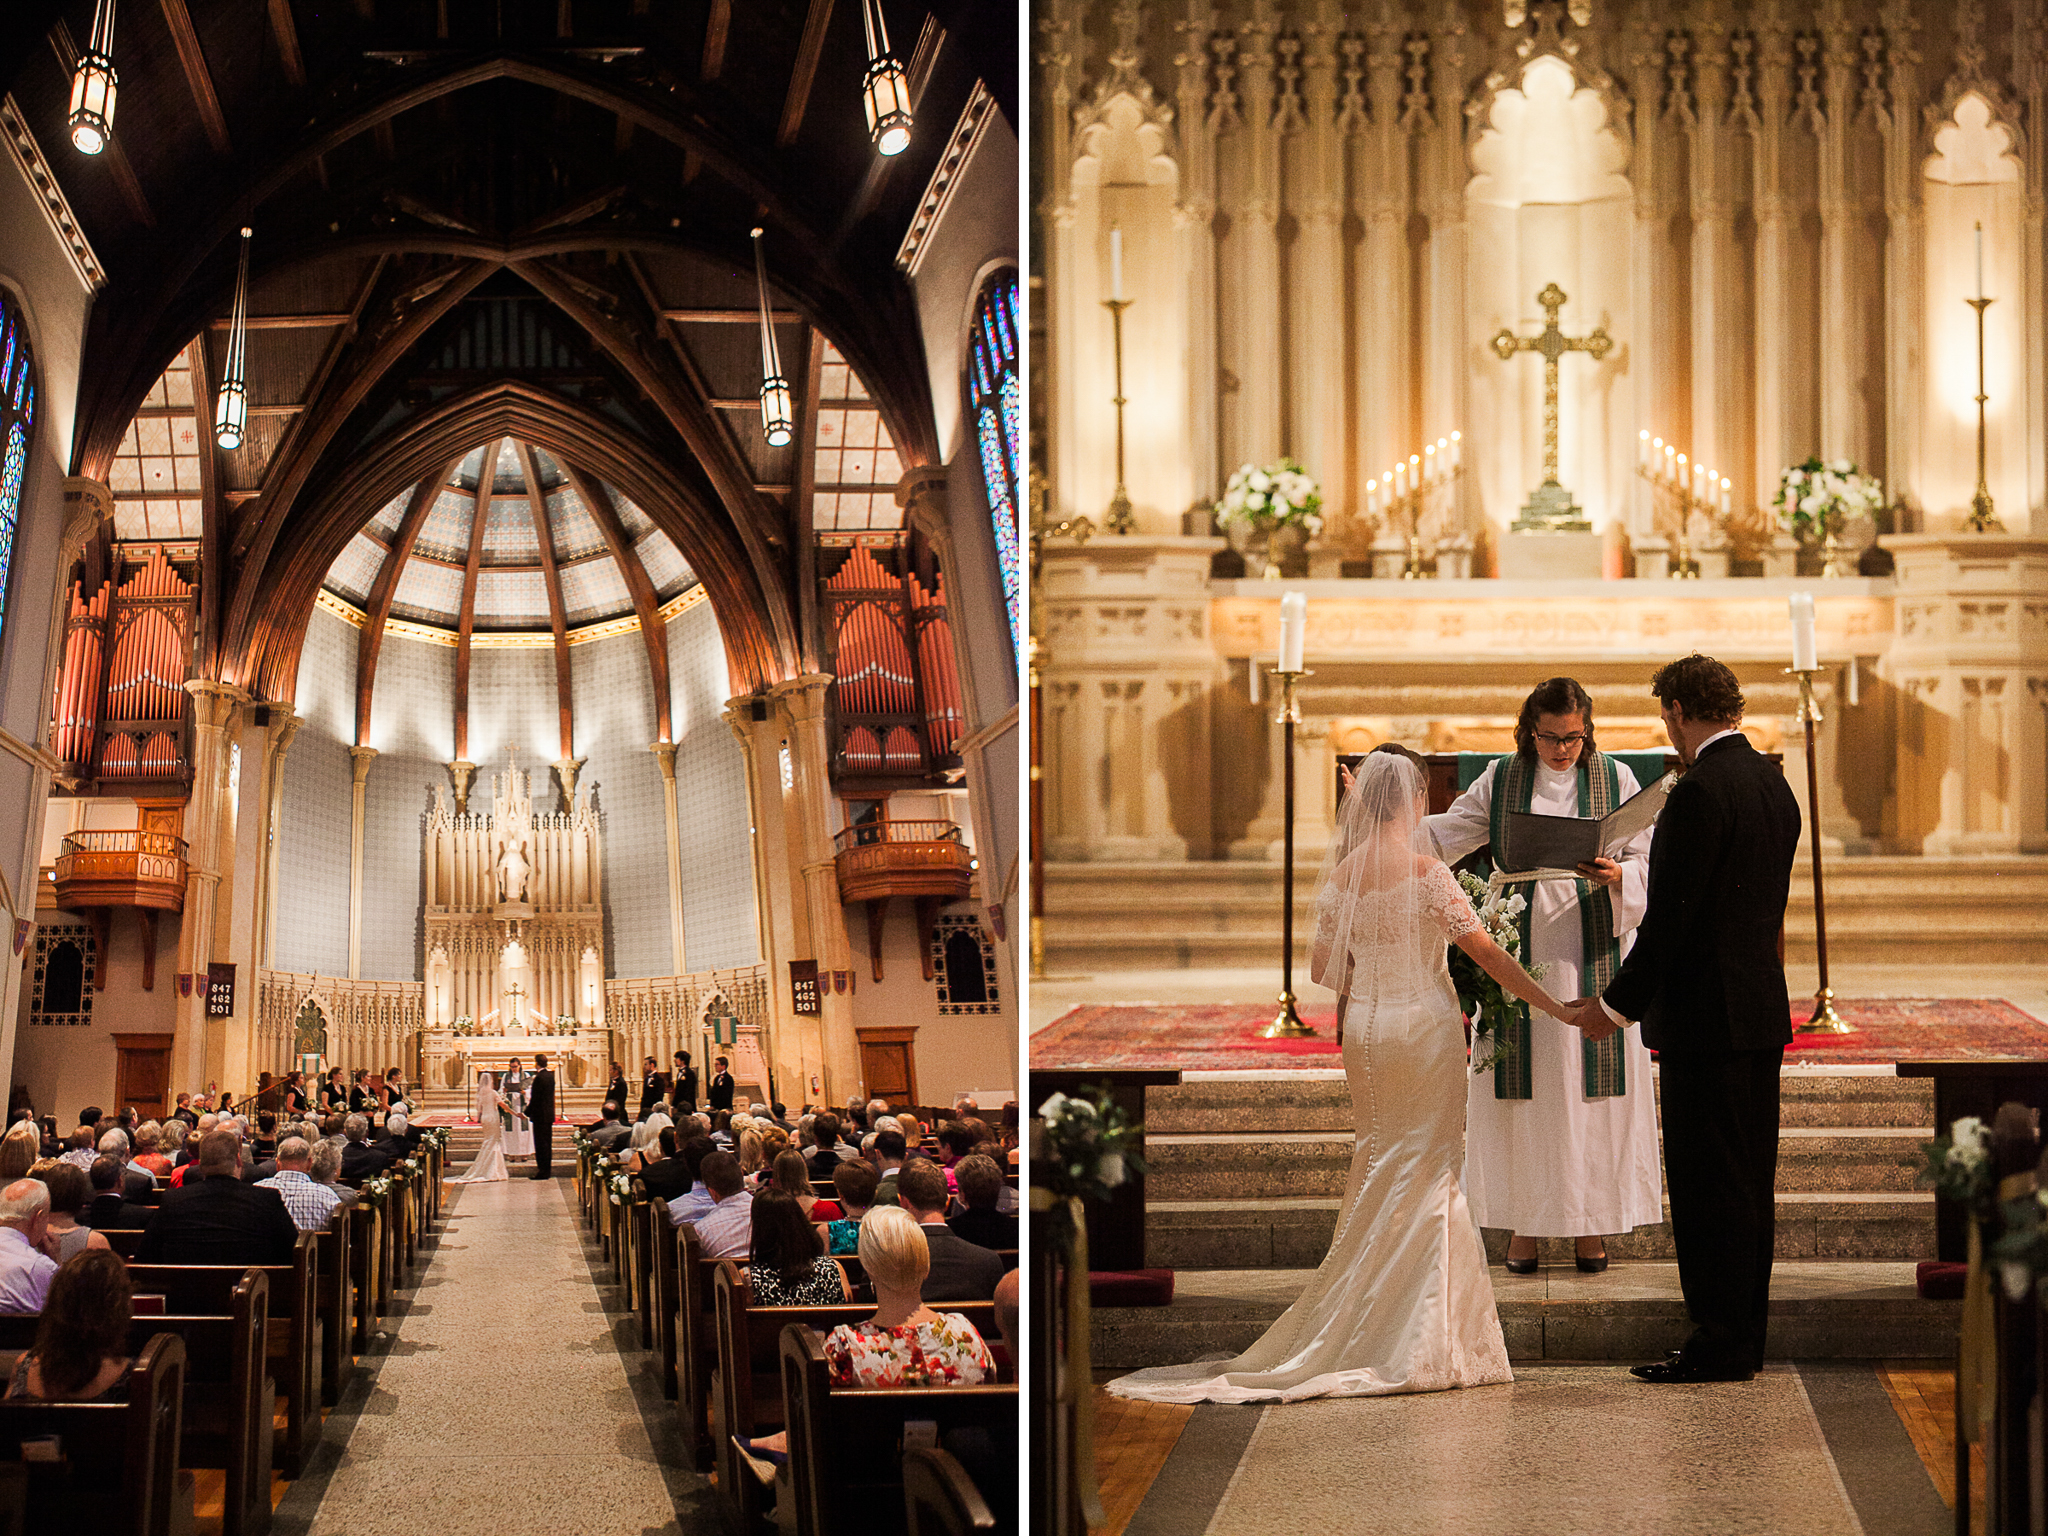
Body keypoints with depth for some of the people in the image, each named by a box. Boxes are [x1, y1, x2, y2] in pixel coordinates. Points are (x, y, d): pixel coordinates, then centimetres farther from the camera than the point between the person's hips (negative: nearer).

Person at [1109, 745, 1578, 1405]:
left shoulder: (1342, 872, 3)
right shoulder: (1426, 872, -13)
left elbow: (1322, 967, 8)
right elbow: (1488, 954, -15)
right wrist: (1557, 1008, -11)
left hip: (1364, 1029, 5)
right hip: (1425, 1027, -5)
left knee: (1378, 1172, 15)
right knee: (1428, 1172, 1)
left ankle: (1361, 1331, 17)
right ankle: (1423, 1343, -1)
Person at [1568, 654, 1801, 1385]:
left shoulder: (1700, 792, -17)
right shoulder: (1773, 783, 11)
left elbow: (1671, 917, -18)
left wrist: (1618, 1004, -9)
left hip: (1708, 1020, -9)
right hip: (1763, 1011, 9)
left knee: (1708, 1187, -4)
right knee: (1750, 1182, 13)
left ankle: (1718, 1345, 0)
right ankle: (1744, 1338, 19)